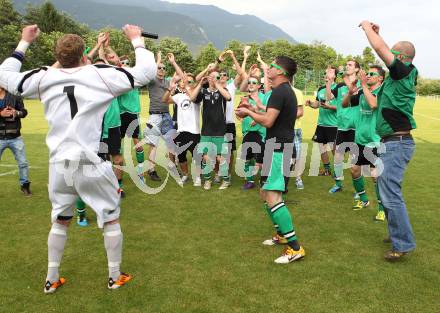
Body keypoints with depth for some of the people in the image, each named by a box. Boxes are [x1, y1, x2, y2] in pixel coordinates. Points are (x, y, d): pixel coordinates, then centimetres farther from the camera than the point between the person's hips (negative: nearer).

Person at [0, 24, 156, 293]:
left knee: (60, 220, 21)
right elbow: (146, 72, -6)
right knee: (111, 219, 13)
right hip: (93, 164, -4)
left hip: (60, 164, 4)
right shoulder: (100, 74, -8)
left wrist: (24, 43, 24)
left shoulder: (44, 77, 2)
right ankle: (115, 277, 24)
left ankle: (51, 280, 30)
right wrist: (137, 40, 9)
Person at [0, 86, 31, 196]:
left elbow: (24, 112, 4)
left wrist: (17, 113, -17)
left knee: (23, 163, 7)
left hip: (15, 137, 1)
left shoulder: (15, 96, 2)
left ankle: (24, 185, 24)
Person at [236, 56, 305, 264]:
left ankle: (295, 247, -17)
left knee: (272, 196, -17)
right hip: (280, 146, 11)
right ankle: (282, 234, 29)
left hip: (278, 147, -11)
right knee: (265, 193, 19)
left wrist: (248, 112, -6)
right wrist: (254, 110, 16)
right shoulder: (287, 91, 19)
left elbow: (268, 121, -21)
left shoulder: (279, 91, -14)